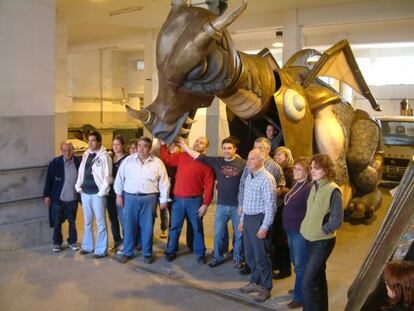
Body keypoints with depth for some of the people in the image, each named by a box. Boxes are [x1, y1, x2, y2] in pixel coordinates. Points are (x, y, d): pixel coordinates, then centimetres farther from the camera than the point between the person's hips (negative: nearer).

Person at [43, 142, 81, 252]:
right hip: (58, 199, -1)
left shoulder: (78, 162, -6)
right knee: (57, 223, 11)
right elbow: (49, 180, -4)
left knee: (72, 222, 14)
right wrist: (47, 195, -2)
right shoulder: (55, 163, -10)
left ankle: (72, 242, 30)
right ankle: (57, 243, 27)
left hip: (73, 199, 1)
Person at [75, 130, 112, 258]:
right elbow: (81, 172, 15)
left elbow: (108, 177, -12)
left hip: (97, 194, -7)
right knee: (87, 222, 17)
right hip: (85, 193, 7)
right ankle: (87, 246, 29)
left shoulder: (104, 156, -10)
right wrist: (79, 187, 5)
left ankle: (101, 250, 8)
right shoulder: (86, 155, 10)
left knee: (100, 223, 1)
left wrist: (101, 192, -14)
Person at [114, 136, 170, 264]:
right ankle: (127, 252, 20)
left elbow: (164, 182, 1)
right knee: (129, 226, 7)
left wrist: (163, 200, 0)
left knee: (147, 227, 6)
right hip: (130, 197, 1)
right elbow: (120, 178, 7)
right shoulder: (128, 160, 2)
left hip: (149, 199, -1)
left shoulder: (157, 163, -1)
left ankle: (147, 253, 20)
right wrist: (119, 194, 4)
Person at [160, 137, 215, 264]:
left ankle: (200, 253, 24)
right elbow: (167, 159, 18)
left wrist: (205, 204, -13)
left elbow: (209, 185, -10)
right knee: (175, 227, 12)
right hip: (178, 199, 3)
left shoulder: (206, 163, -7)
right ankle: (171, 251, 27)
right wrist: (163, 145, 10)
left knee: (197, 228, 10)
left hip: (195, 200, -3)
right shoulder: (181, 156, 5)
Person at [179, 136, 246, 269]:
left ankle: (237, 259, 27)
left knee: (239, 234, 9)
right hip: (221, 205, 3)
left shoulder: (243, 164, -9)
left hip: (238, 205, -3)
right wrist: (183, 145, -4)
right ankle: (218, 257, 29)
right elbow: (198, 156, -1)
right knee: (218, 233, 11)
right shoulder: (217, 161, 0)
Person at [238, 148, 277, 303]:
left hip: (259, 219, -8)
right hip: (247, 218, 8)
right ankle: (255, 281, 33)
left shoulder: (266, 178, -17)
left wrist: (265, 227, -20)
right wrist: (242, 219, 17)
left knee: (261, 255, 2)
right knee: (249, 254, 17)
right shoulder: (249, 177, 11)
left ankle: (266, 287, 17)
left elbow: (270, 205, -19)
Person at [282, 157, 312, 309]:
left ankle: (300, 297, 15)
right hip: (291, 230, 9)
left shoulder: (308, 188, -19)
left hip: (301, 232, -9)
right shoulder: (296, 184, 9)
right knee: (296, 262, 21)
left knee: (300, 265, 3)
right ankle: (300, 289, 37)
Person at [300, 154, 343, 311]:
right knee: (318, 276, 20)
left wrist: (322, 230, -11)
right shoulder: (314, 187, 3)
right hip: (310, 239, 8)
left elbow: (337, 220, -18)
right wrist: (308, 228, 7)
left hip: (322, 242, -7)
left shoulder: (333, 190, -19)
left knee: (307, 282, -9)